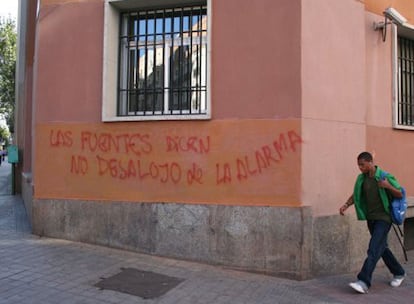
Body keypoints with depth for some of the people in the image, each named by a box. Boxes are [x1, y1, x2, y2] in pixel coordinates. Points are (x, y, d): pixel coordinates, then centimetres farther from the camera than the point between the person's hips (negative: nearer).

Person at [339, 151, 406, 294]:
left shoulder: (385, 176, -11)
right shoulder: (361, 178, 4)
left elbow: (400, 194, -4)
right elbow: (356, 195, 11)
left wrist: (388, 186, -22)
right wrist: (346, 204, -6)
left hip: (383, 218, -6)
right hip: (371, 218, 6)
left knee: (374, 249, -13)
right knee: (382, 247, 17)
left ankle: (364, 282, -16)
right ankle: (399, 273, 38)